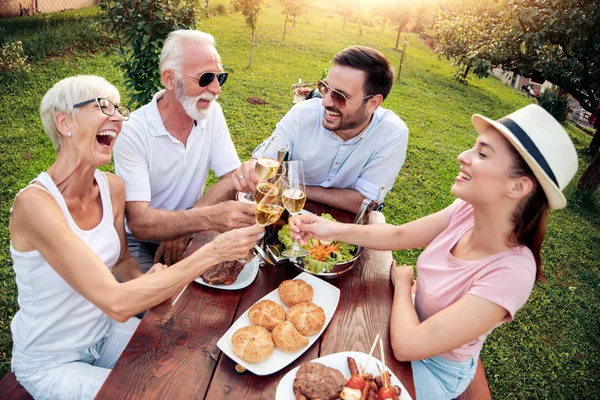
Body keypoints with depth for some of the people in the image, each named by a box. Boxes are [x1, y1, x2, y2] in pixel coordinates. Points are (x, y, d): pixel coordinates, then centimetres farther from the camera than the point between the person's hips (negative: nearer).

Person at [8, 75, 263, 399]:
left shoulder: (112, 187, -9)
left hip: (106, 331, 5)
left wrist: (146, 281, -17)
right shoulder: (35, 202, -30)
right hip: (50, 363, -5)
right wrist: (213, 252, -37)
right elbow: (117, 304, -37)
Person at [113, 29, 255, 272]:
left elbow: (233, 178, -9)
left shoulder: (212, 113, -6)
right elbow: (138, 222, -28)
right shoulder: (132, 133, -20)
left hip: (188, 234, 5)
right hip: (139, 242, -4)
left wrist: (183, 225, -20)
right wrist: (208, 216, -45)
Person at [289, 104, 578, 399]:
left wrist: (402, 282, -18)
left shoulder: (511, 272, -38)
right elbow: (400, 235, -6)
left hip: (433, 369, -4)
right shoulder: (469, 210, -20)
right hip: (417, 325, 5)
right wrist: (334, 230, -20)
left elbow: (406, 345, -37)